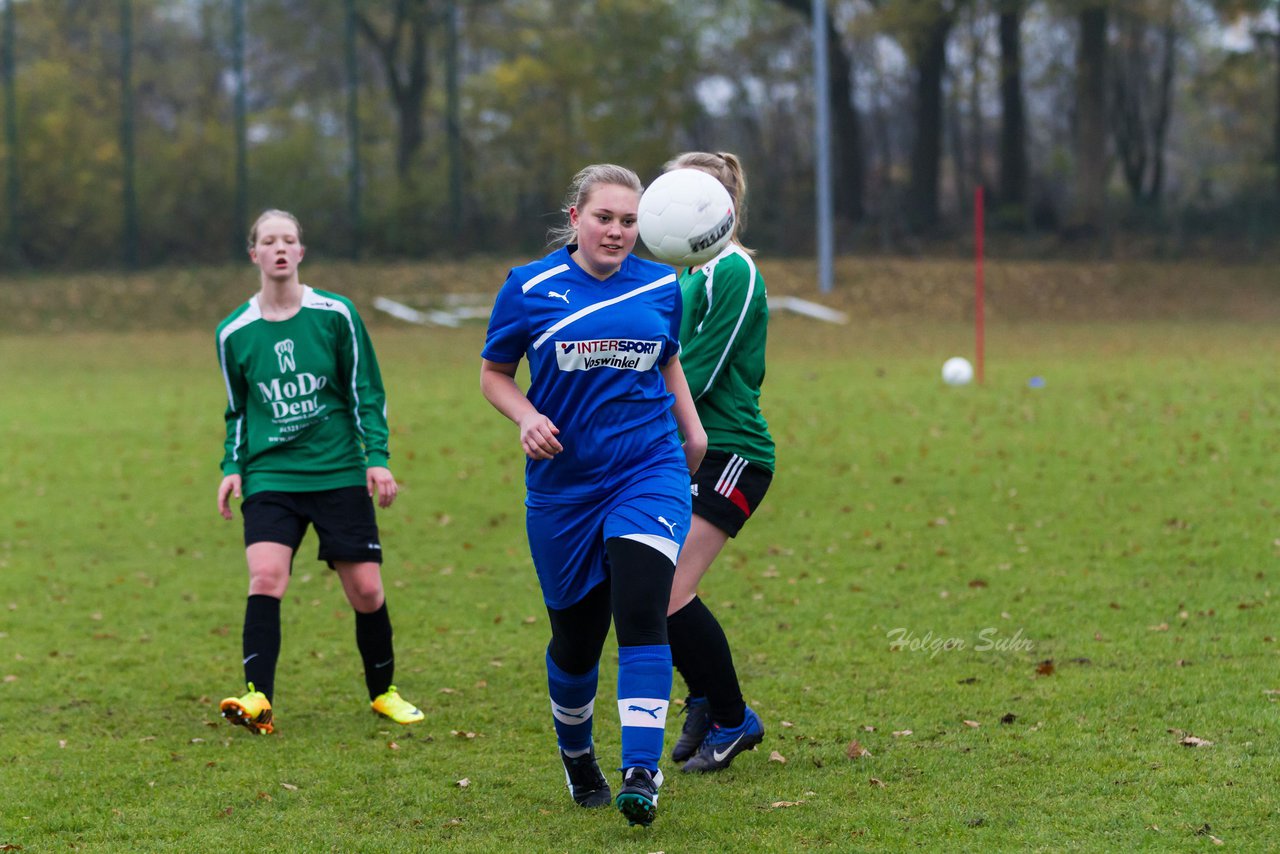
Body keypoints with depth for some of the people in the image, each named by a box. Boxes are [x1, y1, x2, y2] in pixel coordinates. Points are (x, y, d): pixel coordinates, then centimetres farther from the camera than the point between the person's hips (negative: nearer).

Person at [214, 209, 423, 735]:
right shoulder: (234, 333, 4)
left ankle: (382, 692, 22)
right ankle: (258, 700, -26)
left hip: (340, 474, 0)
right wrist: (232, 466, 5)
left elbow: (366, 393, 5)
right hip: (270, 476, 0)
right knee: (266, 577, -21)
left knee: (366, 590, 0)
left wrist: (377, 458, -3)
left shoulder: (335, 315, -1)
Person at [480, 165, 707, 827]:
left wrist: (692, 428, 11)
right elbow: (494, 374, 6)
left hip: (649, 472, 0)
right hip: (563, 483, 0)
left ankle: (641, 774, -21)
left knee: (640, 613, -20)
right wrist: (527, 418, -12)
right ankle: (576, 753, 38)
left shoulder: (660, 287, 5)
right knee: (576, 636, 8)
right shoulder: (529, 288, -2)